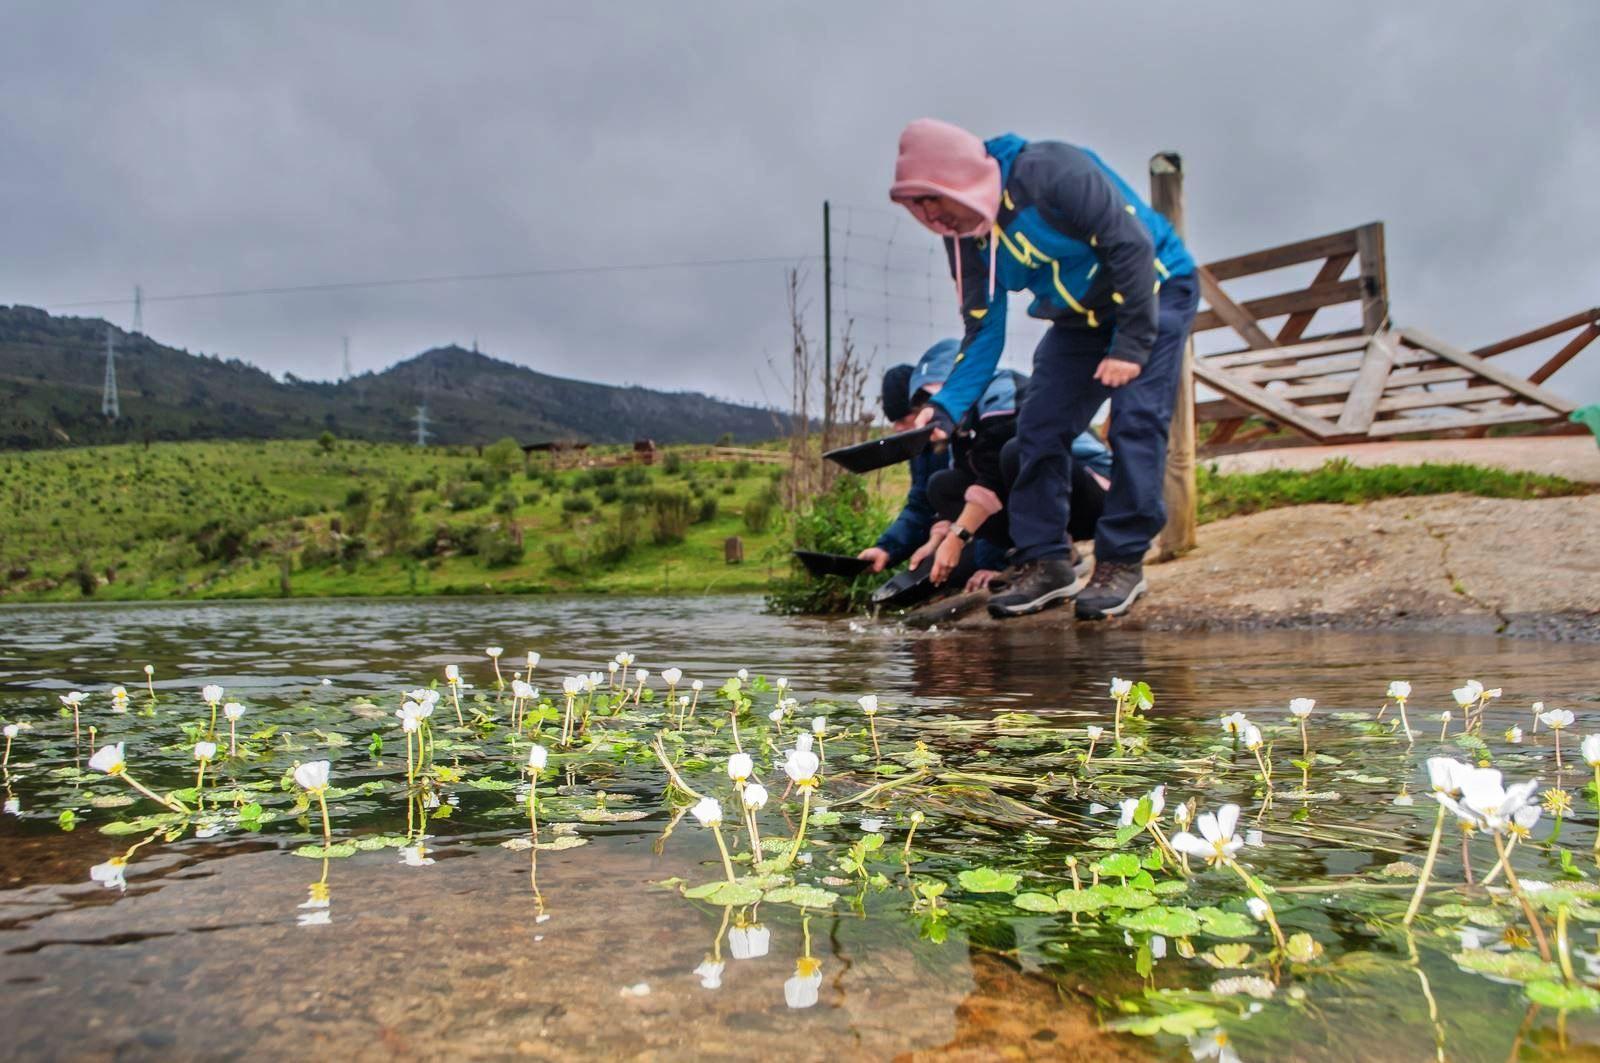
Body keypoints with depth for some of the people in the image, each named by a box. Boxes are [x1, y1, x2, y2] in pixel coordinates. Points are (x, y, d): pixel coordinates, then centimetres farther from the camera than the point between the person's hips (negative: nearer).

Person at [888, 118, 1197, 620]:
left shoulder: (1051, 172, -29)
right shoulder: (964, 236, -8)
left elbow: (1132, 245, -27)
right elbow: (983, 331, -8)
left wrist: (1131, 345, -25)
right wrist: (946, 406, -21)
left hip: (1153, 291, -7)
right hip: (1081, 317, 7)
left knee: (1135, 422, -19)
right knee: (1038, 428, -3)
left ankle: (1123, 562, -10)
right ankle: (1046, 562, 3)